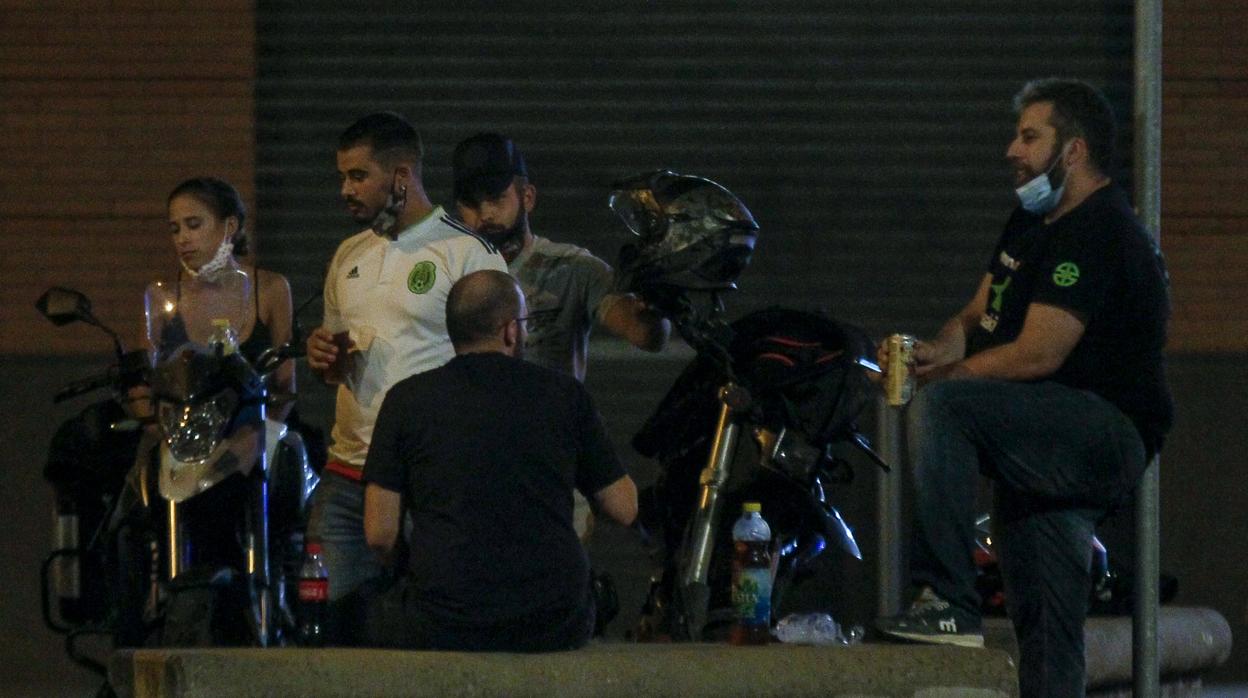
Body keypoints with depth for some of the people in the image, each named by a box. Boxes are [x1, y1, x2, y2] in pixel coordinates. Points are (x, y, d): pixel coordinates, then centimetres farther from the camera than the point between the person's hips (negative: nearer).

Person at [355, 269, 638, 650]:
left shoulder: (407, 399, 2)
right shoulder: (565, 393, 4)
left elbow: (380, 533, 0)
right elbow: (624, 508, 10)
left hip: (442, 629, -1)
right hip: (554, 628, 1)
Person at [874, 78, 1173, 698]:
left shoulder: (1096, 234, -14)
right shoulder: (1033, 222, 19)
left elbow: (1037, 353, -20)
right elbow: (980, 315, 20)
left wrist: (939, 375, -10)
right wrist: (941, 349, -3)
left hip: (1109, 433, -11)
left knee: (941, 407, -28)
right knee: (1043, 630, 10)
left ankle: (948, 602, -32)